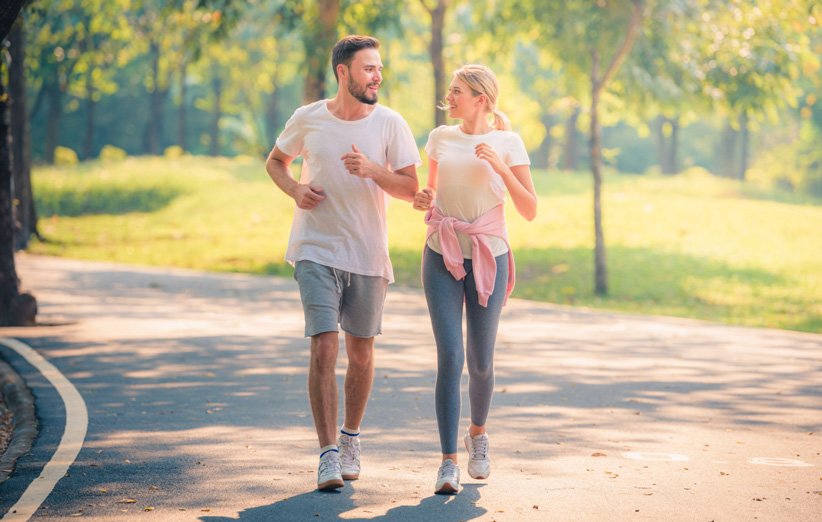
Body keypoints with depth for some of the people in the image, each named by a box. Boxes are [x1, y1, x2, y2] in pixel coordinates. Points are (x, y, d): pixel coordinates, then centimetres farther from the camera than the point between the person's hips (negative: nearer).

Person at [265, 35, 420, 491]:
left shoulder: (390, 124, -3)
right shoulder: (308, 119, -2)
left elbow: (411, 189, -4)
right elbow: (276, 161, 15)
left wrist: (373, 170, -22)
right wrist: (295, 189, -6)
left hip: (369, 255, 1)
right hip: (316, 251, -1)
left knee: (361, 354, 11)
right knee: (324, 349, -12)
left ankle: (351, 438, 32)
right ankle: (329, 454, -8)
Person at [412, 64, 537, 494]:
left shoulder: (508, 143, -1)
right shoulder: (441, 138, 7)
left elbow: (530, 211, -3)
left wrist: (501, 167, -16)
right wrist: (422, 200, -3)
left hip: (488, 257, -1)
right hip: (442, 255, 1)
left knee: (480, 361, 6)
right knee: (450, 356, -12)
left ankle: (477, 434, 36)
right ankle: (448, 461, -11)